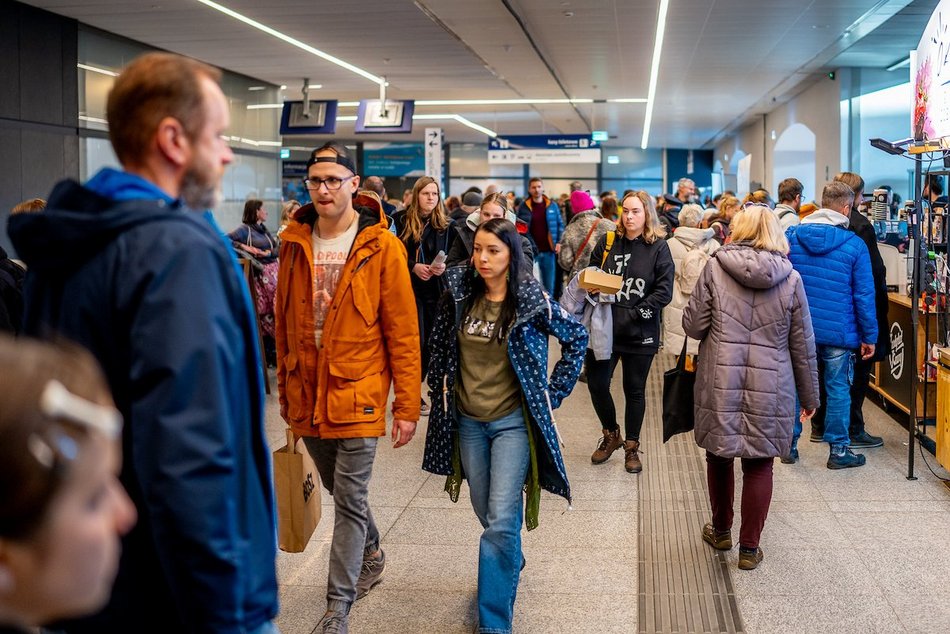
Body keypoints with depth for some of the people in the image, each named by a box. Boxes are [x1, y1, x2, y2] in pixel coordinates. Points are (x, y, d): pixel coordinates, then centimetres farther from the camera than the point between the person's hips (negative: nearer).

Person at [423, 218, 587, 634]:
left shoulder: (531, 301, -11)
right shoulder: (459, 296, -2)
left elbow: (576, 338, 0)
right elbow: (440, 346, 12)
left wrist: (554, 392, -2)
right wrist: (439, 392, 7)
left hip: (513, 421, -4)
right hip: (468, 421, 4)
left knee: (501, 522, -10)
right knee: (486, 513, 18)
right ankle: (512, 562, 49)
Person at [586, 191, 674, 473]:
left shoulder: (658, 247, -4)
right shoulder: (607, 242, 4)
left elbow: (664, 291, -9)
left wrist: (635, 314, -15)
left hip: (640, 333, -2)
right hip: (605, 328, 2)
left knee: (635, 390, 9)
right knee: (597, 384, 3)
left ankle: (632, 447, 27)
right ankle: (611, 435, 30)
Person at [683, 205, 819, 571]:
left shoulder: (715, 268, -3)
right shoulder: (791, 279, 1)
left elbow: (693, 326, -2)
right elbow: (803, 345, 4)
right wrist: (809, 396, 14)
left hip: (720, 383, 0)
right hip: (770, 388, 0)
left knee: (719, 456, 17)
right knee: (759, 465, 10)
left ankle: (721, 532, 33)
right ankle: (749, 547, 15)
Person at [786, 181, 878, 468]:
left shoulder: (791, 236, -1)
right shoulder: (854, 245, -9)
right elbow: (864, 295, -6)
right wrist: (869, 336, 2)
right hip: (839, 332, -3)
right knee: (838, 389, 8)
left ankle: (789, 444, 21)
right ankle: (839, 450, 16)